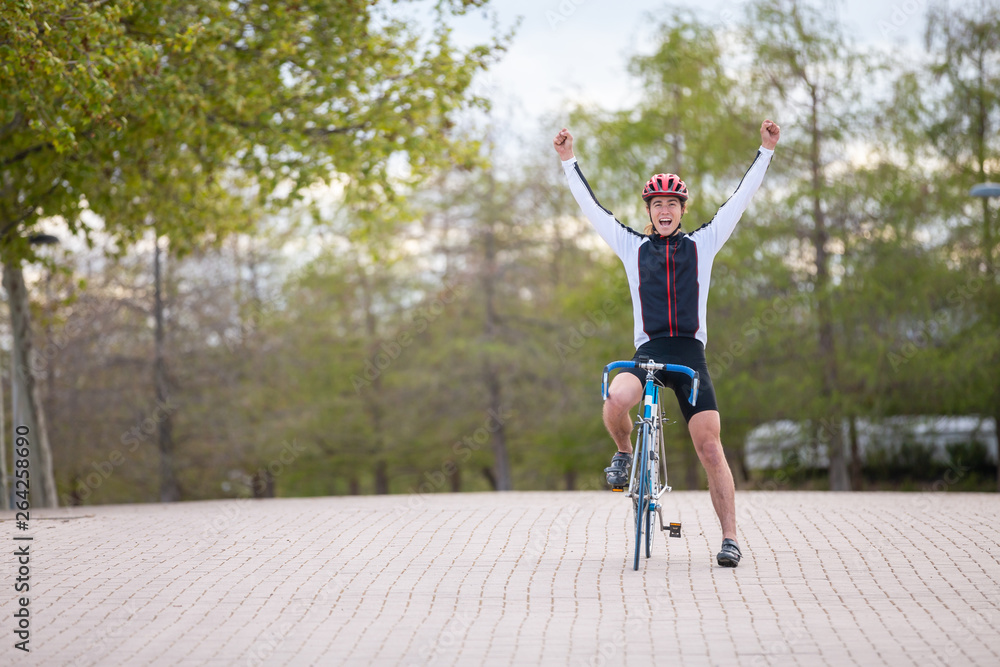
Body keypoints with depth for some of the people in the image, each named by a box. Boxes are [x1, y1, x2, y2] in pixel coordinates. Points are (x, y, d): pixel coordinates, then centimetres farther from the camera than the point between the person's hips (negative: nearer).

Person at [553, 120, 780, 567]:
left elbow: (740, 199, 10)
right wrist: (568, 161, 7)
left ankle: (730, 537, -1)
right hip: (648, 350, 0)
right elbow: (591, 207, 11)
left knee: (710, 449, -8)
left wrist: (766, 151, 4)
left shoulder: (702, 244, 12)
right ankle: (624, 453, 1)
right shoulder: (632, 246, 13)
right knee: (616, 401, -32)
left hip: (690, 354, 0)